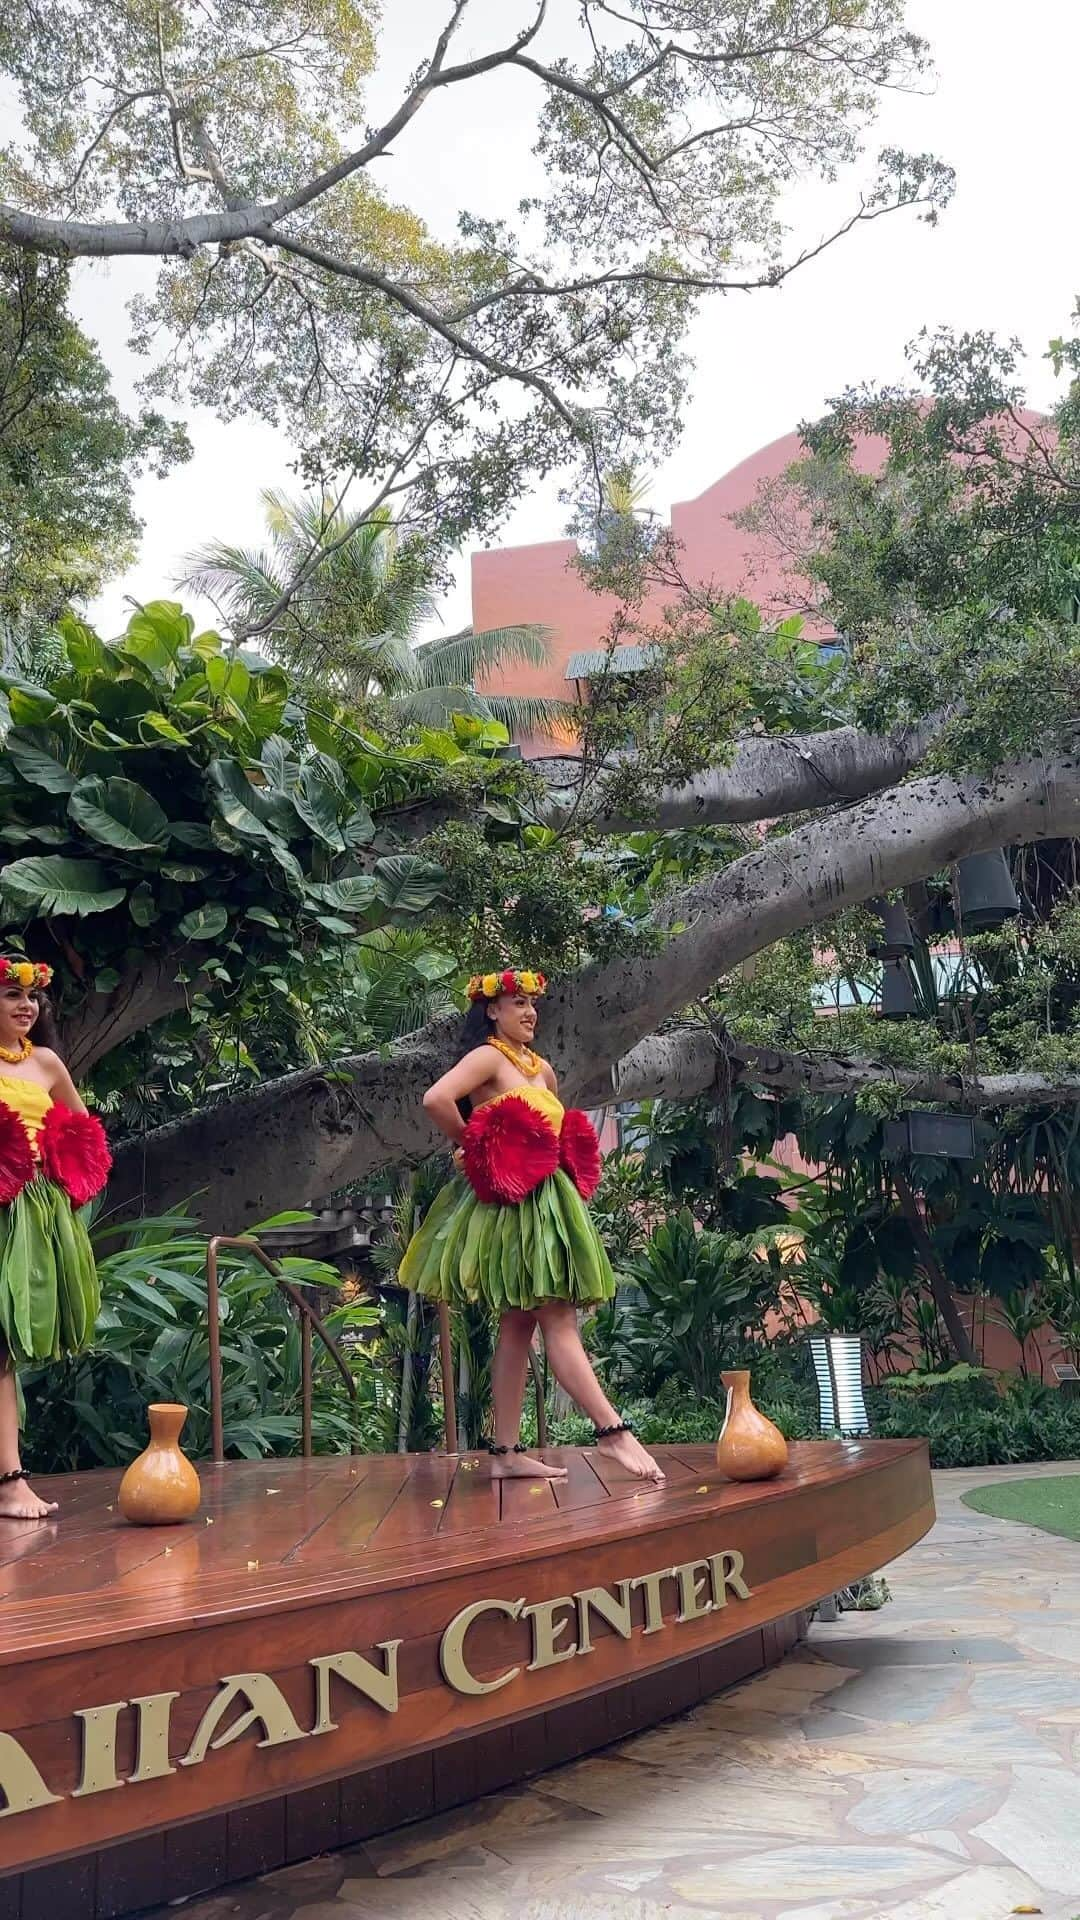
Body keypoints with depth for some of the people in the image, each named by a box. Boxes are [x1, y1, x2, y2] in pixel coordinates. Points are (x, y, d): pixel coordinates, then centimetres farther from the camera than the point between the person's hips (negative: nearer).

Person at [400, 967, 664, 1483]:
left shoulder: (542, 1068, 19)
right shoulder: (488, 1056, -5)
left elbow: (560, 1131, 32)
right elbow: (436, 1099, -22)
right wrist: (472, 1148, -10)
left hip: (544, 1202, 9)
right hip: (515, 1202, -9)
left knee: (518, 1326, 6)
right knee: (558, 1321, -12)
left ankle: (507, 1452, 8)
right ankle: (613, 1431, -15)